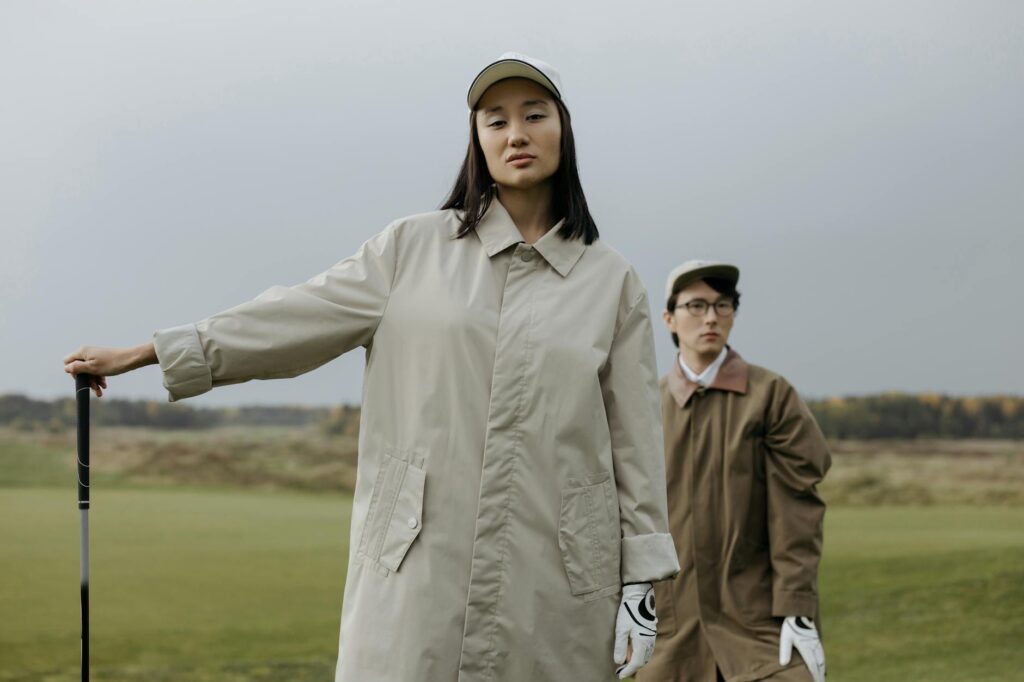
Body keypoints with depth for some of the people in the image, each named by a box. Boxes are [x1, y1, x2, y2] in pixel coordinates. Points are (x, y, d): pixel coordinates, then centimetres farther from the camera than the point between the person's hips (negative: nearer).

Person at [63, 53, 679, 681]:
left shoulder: (612, 280, 9)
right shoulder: (415, 247, 8)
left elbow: (635, 440, 8)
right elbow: (299, 318, 8)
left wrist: (641, 584, 5)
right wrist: (141, 354, 5)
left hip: (554, 582, 0)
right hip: (421, 567, 0)